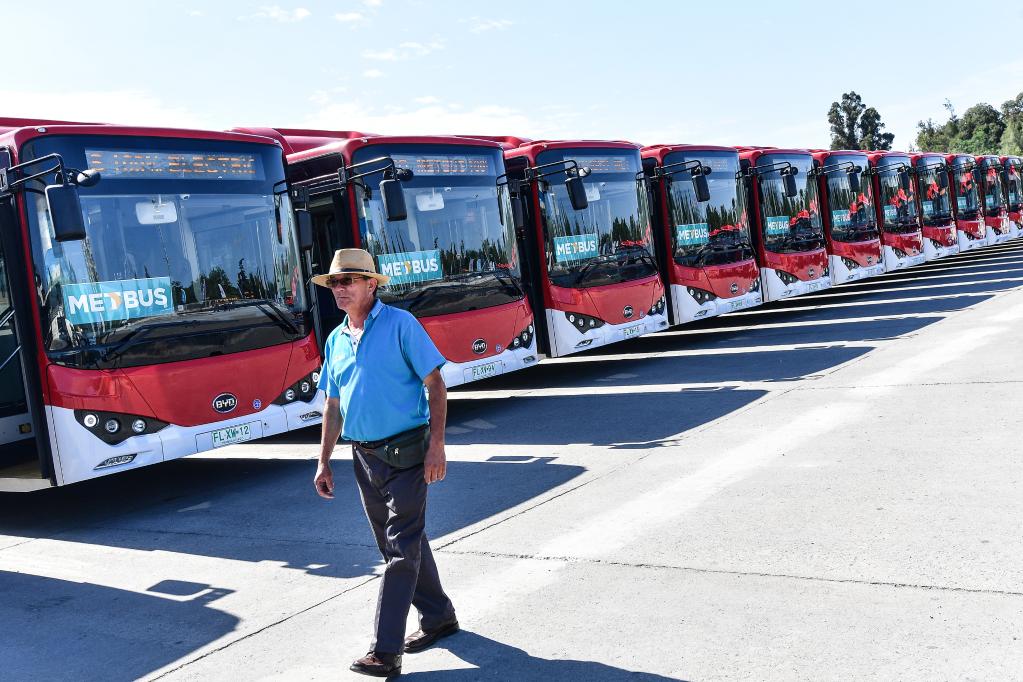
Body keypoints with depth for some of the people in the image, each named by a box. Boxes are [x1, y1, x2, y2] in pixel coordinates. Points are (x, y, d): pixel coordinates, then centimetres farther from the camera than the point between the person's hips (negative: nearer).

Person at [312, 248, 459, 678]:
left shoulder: (399, 324, -8)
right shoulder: (336, 340, 11)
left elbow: (435, 384, -11)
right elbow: (333, 407, 17)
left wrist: (436, 444, -18)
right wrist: (323, 463, 13)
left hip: (406, 453, -7)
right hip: (365, 457, 7)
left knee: (401, 550, -6)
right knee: (399, 543, 16)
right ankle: (438, 618, 32)